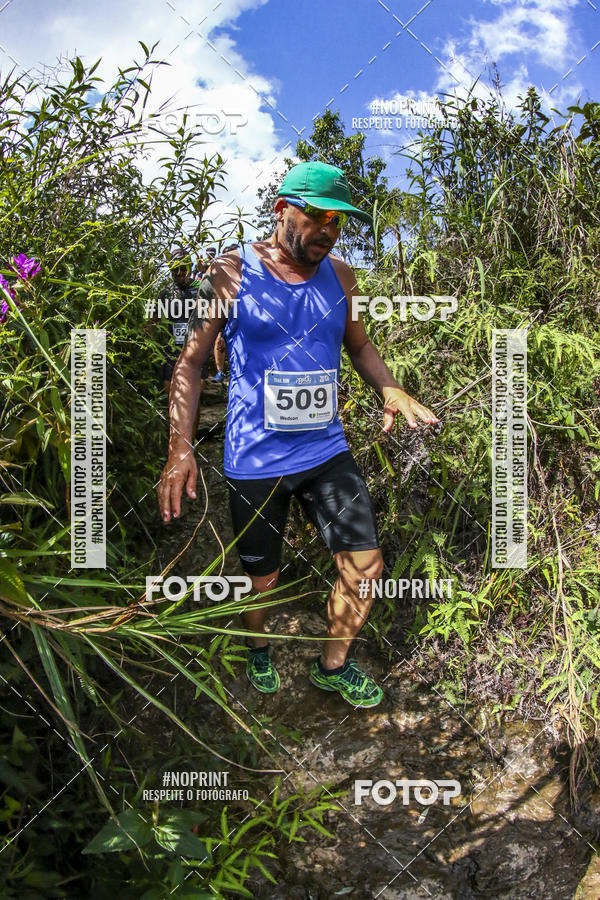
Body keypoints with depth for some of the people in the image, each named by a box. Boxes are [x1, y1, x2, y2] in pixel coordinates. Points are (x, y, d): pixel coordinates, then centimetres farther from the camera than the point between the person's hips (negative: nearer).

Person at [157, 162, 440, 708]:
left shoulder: (339, 276, 4)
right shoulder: (232, 274, -8)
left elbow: (358, 344, 19)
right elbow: (191, 361, -6)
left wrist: (390, 390, -2)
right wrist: (180, 447, -16)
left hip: (327, 452, 4)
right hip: (256, 460, -3)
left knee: (366, 568, 1)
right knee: (261, 581, 11)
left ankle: (332, 665, 28)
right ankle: (259, 648, 46)